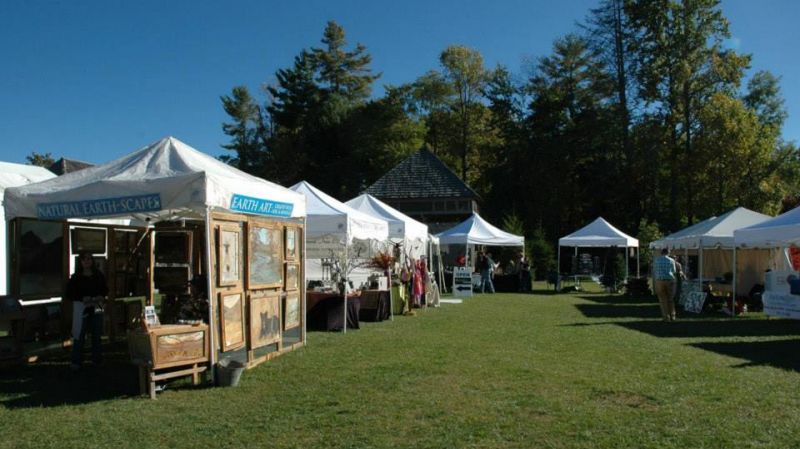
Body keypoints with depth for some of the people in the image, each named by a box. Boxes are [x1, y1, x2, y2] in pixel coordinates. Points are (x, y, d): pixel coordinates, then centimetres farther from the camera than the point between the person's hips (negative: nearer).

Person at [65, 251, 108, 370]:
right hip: (81, 309, -3)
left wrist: (101, 297, -6)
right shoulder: (75, 278, -4)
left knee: (97, 335, 11)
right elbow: (69, 294, -4)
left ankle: (97, 359, 22)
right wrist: (82, 298, -18)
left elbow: (105, 289, 14)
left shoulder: (99, 276, 4)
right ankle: (76, 362, 6)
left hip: (96, 308, 3)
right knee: (79, 336, -2)